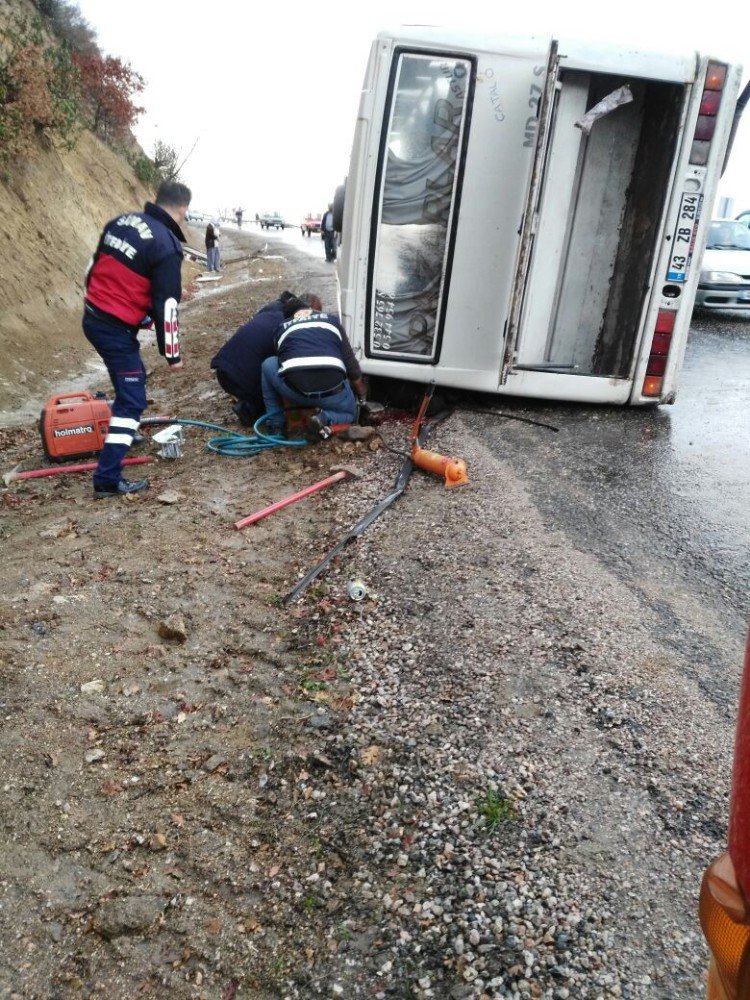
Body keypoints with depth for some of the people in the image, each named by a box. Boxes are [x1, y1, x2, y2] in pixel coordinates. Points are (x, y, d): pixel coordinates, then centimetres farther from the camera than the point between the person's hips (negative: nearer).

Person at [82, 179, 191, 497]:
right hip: (117, 328, -9)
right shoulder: (167, 246, -16)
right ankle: (107, 479, -7)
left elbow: (93, 269, 18)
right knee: (133, 400, -4)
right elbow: (165, 306, -17)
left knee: (132, 378, 29)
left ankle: (123, 431, 46)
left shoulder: (120, 222, 9)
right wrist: (172, 354, -8)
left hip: (92, 317, 9)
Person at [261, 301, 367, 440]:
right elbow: (350, 363, 23)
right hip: (331, 391, 0)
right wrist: (362, 395, 39)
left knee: (268, 365, 30)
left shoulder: (283, 328, 26)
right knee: (350, 413, 32)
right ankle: (325, 419, -2)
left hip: (294, 391, 0)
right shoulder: (332, 321, 23)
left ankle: (275, 424, 22)